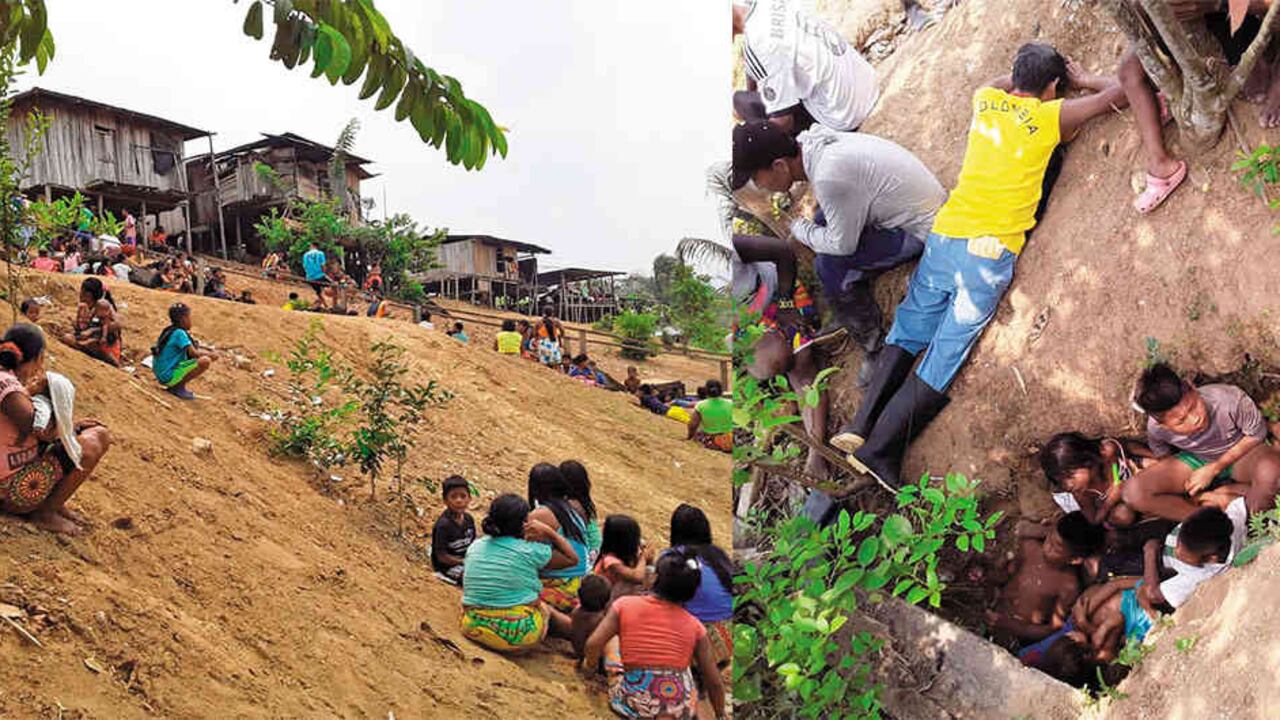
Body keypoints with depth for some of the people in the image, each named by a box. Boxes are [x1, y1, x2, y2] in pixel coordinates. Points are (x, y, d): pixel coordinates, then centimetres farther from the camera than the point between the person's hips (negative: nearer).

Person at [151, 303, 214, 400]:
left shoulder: (170, 331, 13)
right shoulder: (179, 333, -15)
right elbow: (194, 353, -21)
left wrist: (205, 352, 9)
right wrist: (209, 354, -3)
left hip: (162, 375, 10)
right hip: (169, 376, -10)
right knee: (205, 361, -20)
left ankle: (175, 386, 13)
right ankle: (179, 386, -9)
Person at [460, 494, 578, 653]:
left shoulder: (475, 546, 2)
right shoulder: (531, 551, -12)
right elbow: (573, 559, 1)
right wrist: (550, 532, 3)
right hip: (519, 637, -5)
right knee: (547, 609, 27)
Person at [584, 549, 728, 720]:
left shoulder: (625, 605, -2)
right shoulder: (694, 626, 2)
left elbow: (593, 644, -11)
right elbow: (714, 683, 5)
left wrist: (590, 663, 11)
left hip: (635, 704, 1)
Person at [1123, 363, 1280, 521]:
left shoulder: (1229, 399, -35)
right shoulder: (1155, 428, -26)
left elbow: (1257, 433, -16)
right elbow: (1164, 457, -2)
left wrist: (1214, 469, -18)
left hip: (1241, 452, -2)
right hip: (1195, 460, 2)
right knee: (1133, 493, -22)